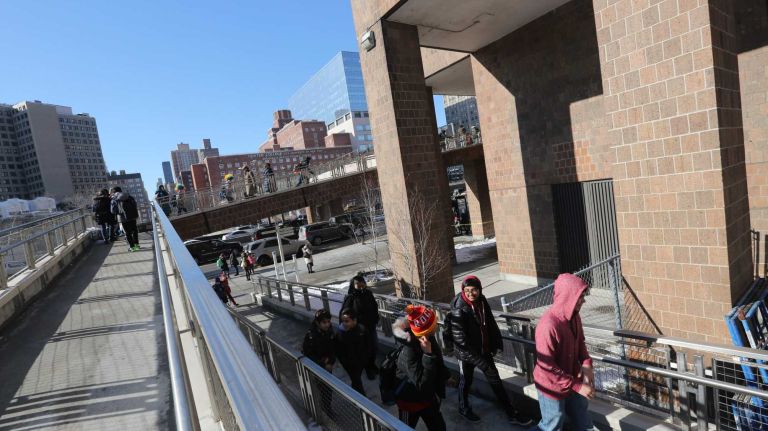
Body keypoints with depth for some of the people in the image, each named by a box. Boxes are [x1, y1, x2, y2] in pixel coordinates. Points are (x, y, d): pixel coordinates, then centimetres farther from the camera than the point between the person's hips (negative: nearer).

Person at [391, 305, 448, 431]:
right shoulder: (409, 351, -35)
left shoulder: (429, 338, -12)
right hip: (410, 401, -6)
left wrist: (445, 376, 17)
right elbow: (421, 384, -35)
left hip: (428, 396, 7)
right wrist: (428, 354, -40)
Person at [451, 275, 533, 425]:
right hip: (466, 353, -6)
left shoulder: (482, 301, -7)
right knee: (466, 381, 16)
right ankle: (464, 408, 41)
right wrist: (477, 359, -23)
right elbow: (459, 339, -25)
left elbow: (490, 323, 7)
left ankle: (511, 413, 32)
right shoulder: (459, 310, -27)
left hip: (484, 349, 6)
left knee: (495, 379, 16)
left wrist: (495, 343, 1)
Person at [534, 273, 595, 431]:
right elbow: (546, 367, -28)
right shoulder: (548, 325, -34)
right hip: (553, 386, -7)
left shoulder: (574, 316, -7)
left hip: (573, 380, 8)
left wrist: (586, 364, -8)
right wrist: (577, 386, -23)